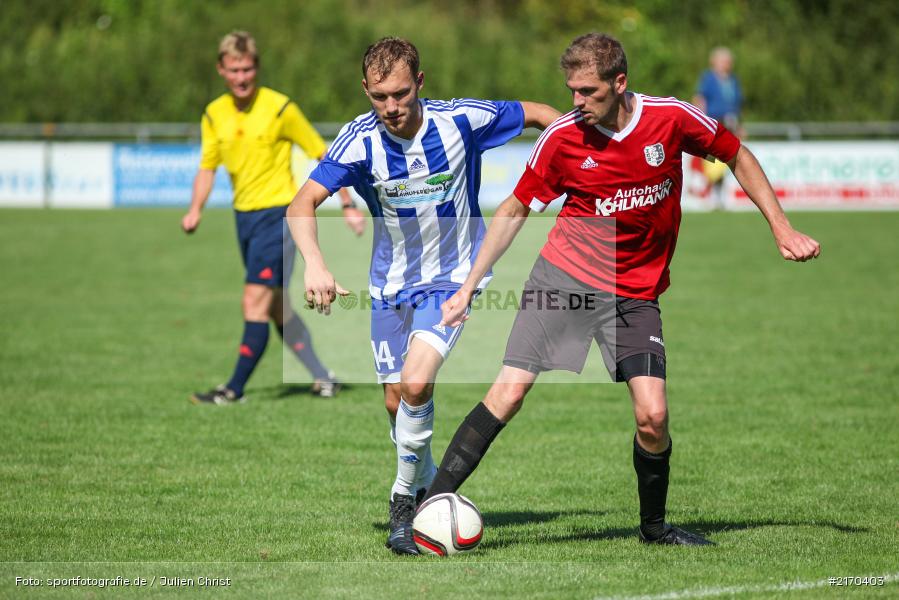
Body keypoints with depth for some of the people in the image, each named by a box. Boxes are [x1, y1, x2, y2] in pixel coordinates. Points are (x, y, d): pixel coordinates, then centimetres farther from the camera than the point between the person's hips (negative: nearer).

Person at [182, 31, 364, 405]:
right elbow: (208, 167, 13)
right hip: (244, 216, 7)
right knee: (277, 307, 12)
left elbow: (322, 155, -4)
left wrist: (348, 206, -5)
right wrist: (195, 210, -4)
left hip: (278, 212, -7)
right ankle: (322, 378, 24)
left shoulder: (280, 108, -11)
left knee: (255, 301, -13)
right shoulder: (214, 114, 4)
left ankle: (235, 389, -11)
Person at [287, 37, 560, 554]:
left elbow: (534, 113, -1)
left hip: (452, 276, -3)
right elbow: (303, 204, -22)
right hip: (391, 284, 3)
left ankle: (406, 499, -4)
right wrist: (315, 264, -39)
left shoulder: (461, 120, -18)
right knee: (398, 401, 7)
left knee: (416, 384, -22)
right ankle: (431, 487, 35)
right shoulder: (361, 139, -17)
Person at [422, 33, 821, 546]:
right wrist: (468, 287, 1)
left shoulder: (672, 118, -10)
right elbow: (514, 212, 3)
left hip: (636, 292, 1)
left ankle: (654, 526, 14)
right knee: (509, 392, -13)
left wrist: (782, 229, 4)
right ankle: (432, 503, -6)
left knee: (653, 415, -11)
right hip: (563, 275, -1)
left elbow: (738, 157, 8)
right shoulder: (561, 137, -9)